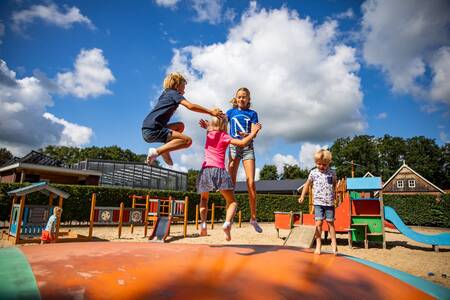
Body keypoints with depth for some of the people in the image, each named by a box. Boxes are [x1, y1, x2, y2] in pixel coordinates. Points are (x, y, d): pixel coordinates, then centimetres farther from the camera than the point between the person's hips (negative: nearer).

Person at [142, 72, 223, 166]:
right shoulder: (174, 93, -1)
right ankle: (156, 151, -20)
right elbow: (191, 106, -16)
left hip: (147, 130, 9)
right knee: (187, 141, -17)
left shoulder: (166, 93, 23)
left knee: (180, 126, 24)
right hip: (152, 130, -9)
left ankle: (164, 150, 11)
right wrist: (211, 112, -11)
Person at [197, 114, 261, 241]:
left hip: (205, 169, 4)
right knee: (232, 202, 5)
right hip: (219, 170, -4)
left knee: (204, 199, 25)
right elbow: (242, 143, -4)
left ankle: (203, 222, 2)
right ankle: (227, 223, -23)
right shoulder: (224, 136, 6)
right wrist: (253, 132, 9)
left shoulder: (209, 134, 17)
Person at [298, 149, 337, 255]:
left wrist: (336, 196, 12)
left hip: (329, 202, 1)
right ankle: (318, 245, 2)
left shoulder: (332, 173, 1)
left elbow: (334, 184, 17)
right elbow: (307, 184, 13)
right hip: (318, 202, -1)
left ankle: (334, 243, 23)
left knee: (330, 223, 10)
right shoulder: (313, 173, 0)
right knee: (318, 223, -7)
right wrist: (302, 196, 12)